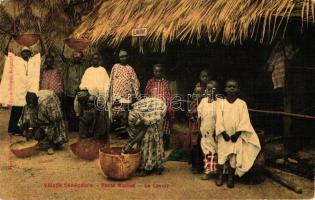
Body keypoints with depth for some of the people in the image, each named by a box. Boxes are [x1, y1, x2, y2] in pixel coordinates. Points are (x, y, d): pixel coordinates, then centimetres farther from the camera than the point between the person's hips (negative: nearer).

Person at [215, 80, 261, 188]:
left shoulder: (242, 104, -1)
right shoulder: (221, 103, 1)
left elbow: (244, 120, -6)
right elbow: (219, 120, -3)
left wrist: (237, 133, -14)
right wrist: (224, 133, -13)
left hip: (236, 136, -1)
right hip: (224, 135, 1)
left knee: (234, 157, 1)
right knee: (221, 155, 3)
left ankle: (230, 177, 14)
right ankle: (220, 176, 17)